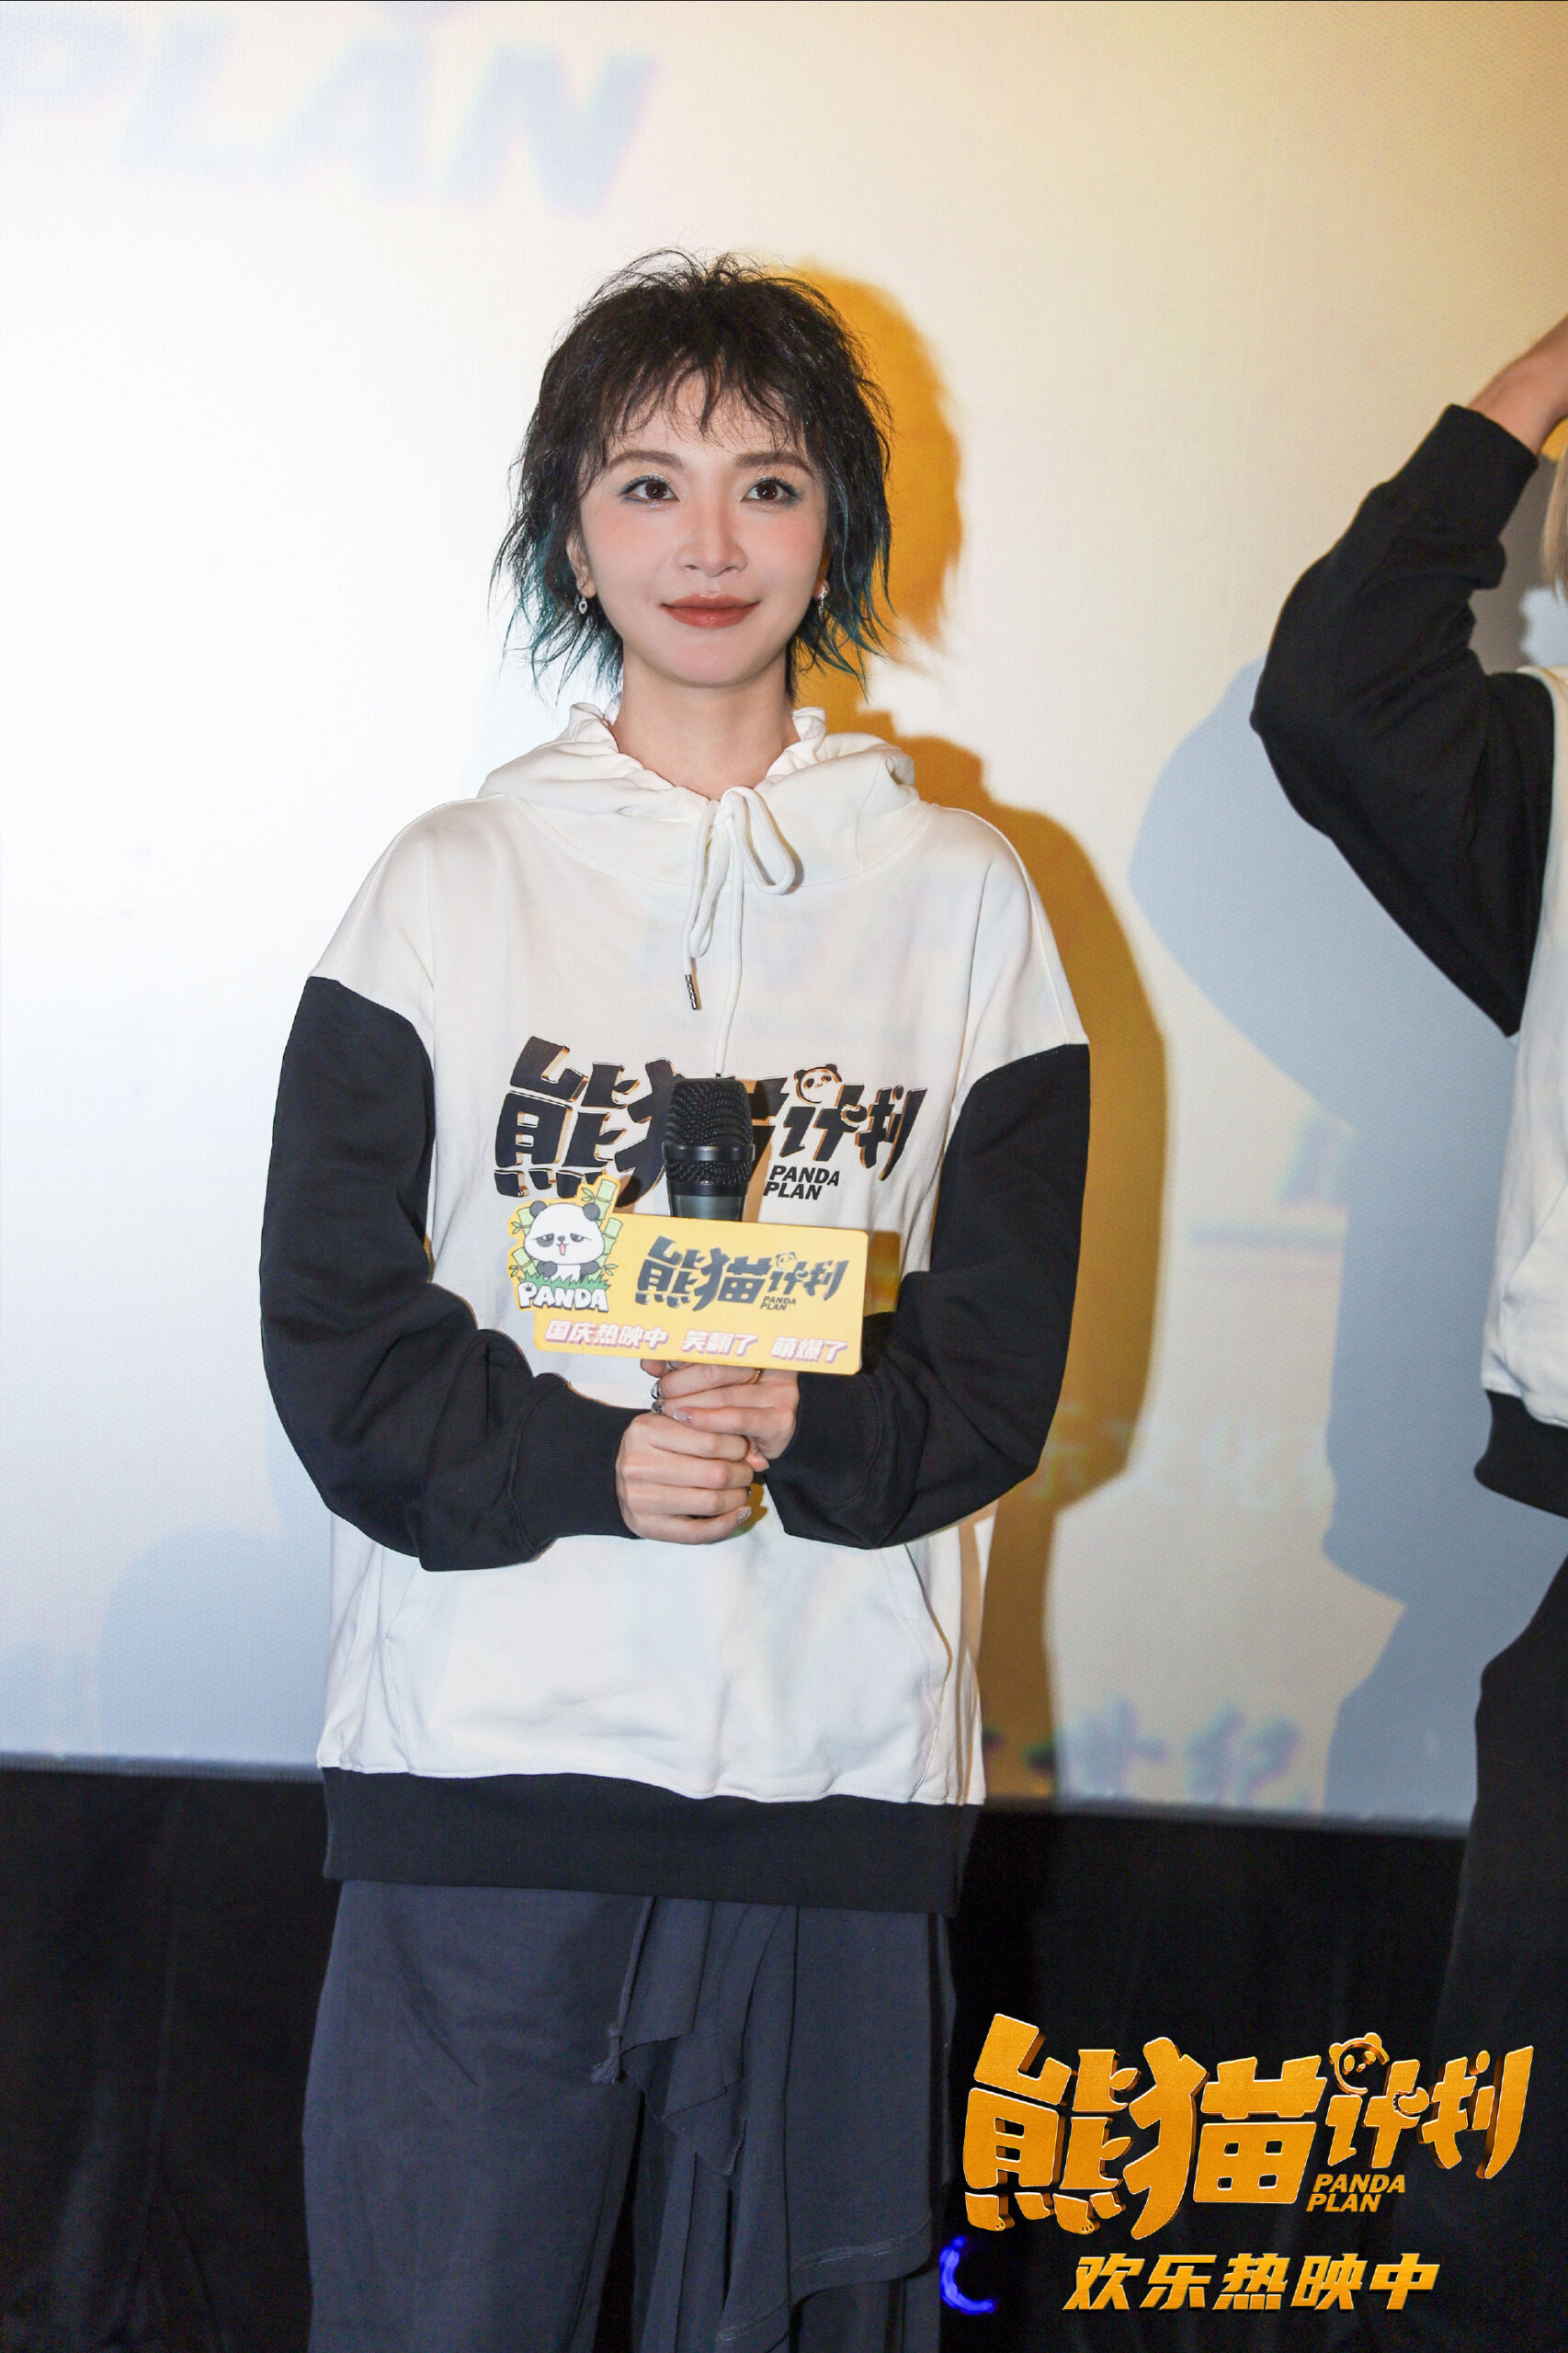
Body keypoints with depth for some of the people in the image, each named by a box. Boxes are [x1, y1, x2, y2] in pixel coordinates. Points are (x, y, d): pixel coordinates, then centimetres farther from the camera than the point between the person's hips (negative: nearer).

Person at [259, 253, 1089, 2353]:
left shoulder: (963, 898, 9)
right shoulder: (451, 886, 7)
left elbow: (1008, 1352, 5)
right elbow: (331, 1327, 0)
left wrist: (815, 1437, -16)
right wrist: (585, 1463, -16)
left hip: (838, 1763, 1)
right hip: (484, 1746, 0)